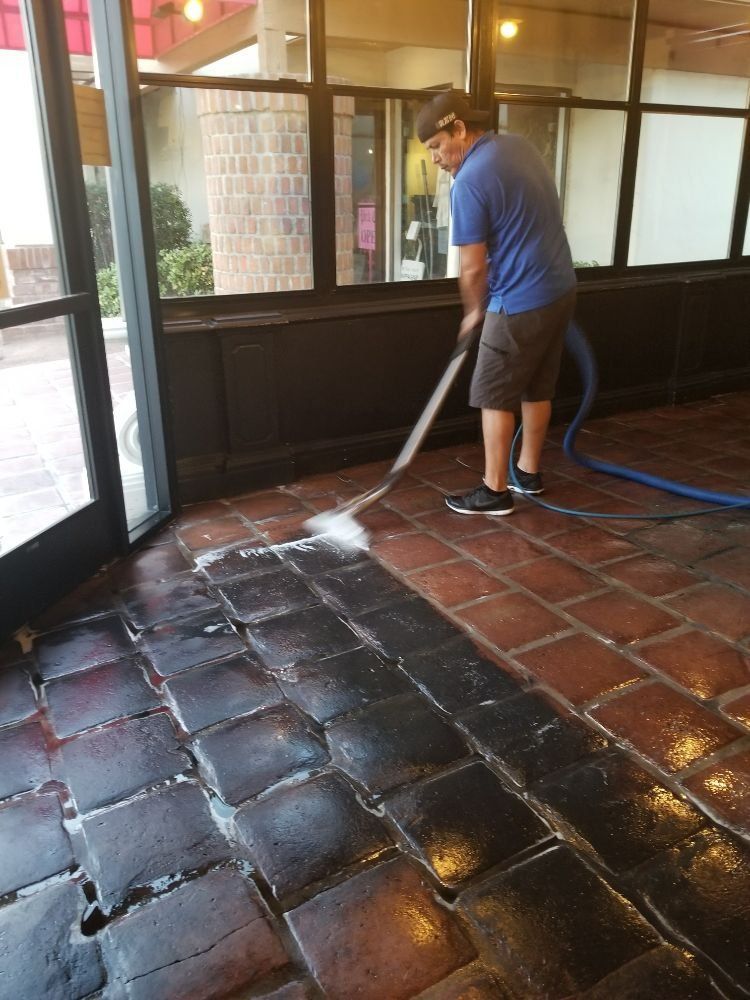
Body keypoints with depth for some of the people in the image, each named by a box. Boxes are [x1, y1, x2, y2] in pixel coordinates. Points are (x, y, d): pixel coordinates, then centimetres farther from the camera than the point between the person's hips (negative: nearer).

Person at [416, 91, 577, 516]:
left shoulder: (469, 182, -17)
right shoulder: (520, 145, 10)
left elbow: (473, 268, -13)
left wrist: (475, 312, 6)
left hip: (521, 302, -9)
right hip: (561, 288, 9)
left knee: (496, 396, 3)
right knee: (538, 389, 18)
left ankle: (495, 491, 11)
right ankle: (530, 472, 31)